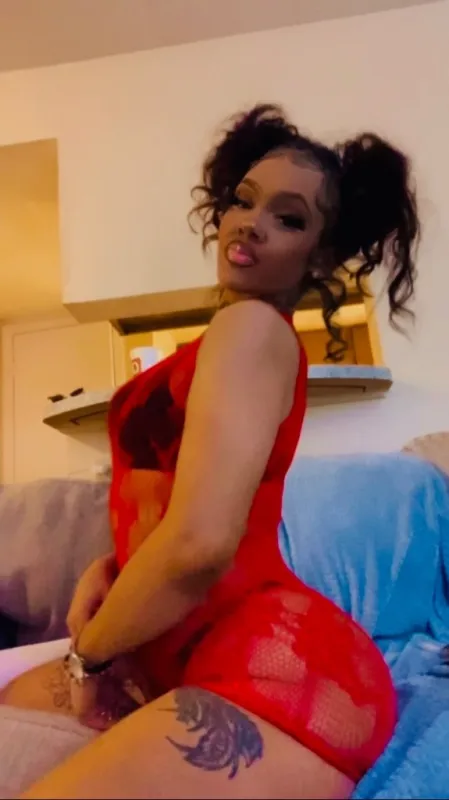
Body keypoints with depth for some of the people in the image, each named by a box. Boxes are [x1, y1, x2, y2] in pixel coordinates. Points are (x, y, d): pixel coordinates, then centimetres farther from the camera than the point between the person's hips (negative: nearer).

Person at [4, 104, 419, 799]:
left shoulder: (251, 326, -14)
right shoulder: (247, 337, 16)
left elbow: (200, 543, -26)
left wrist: (89, 655, -7)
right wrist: (109, 568, 3)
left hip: (272, 665, -10)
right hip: (207, 648, 10)